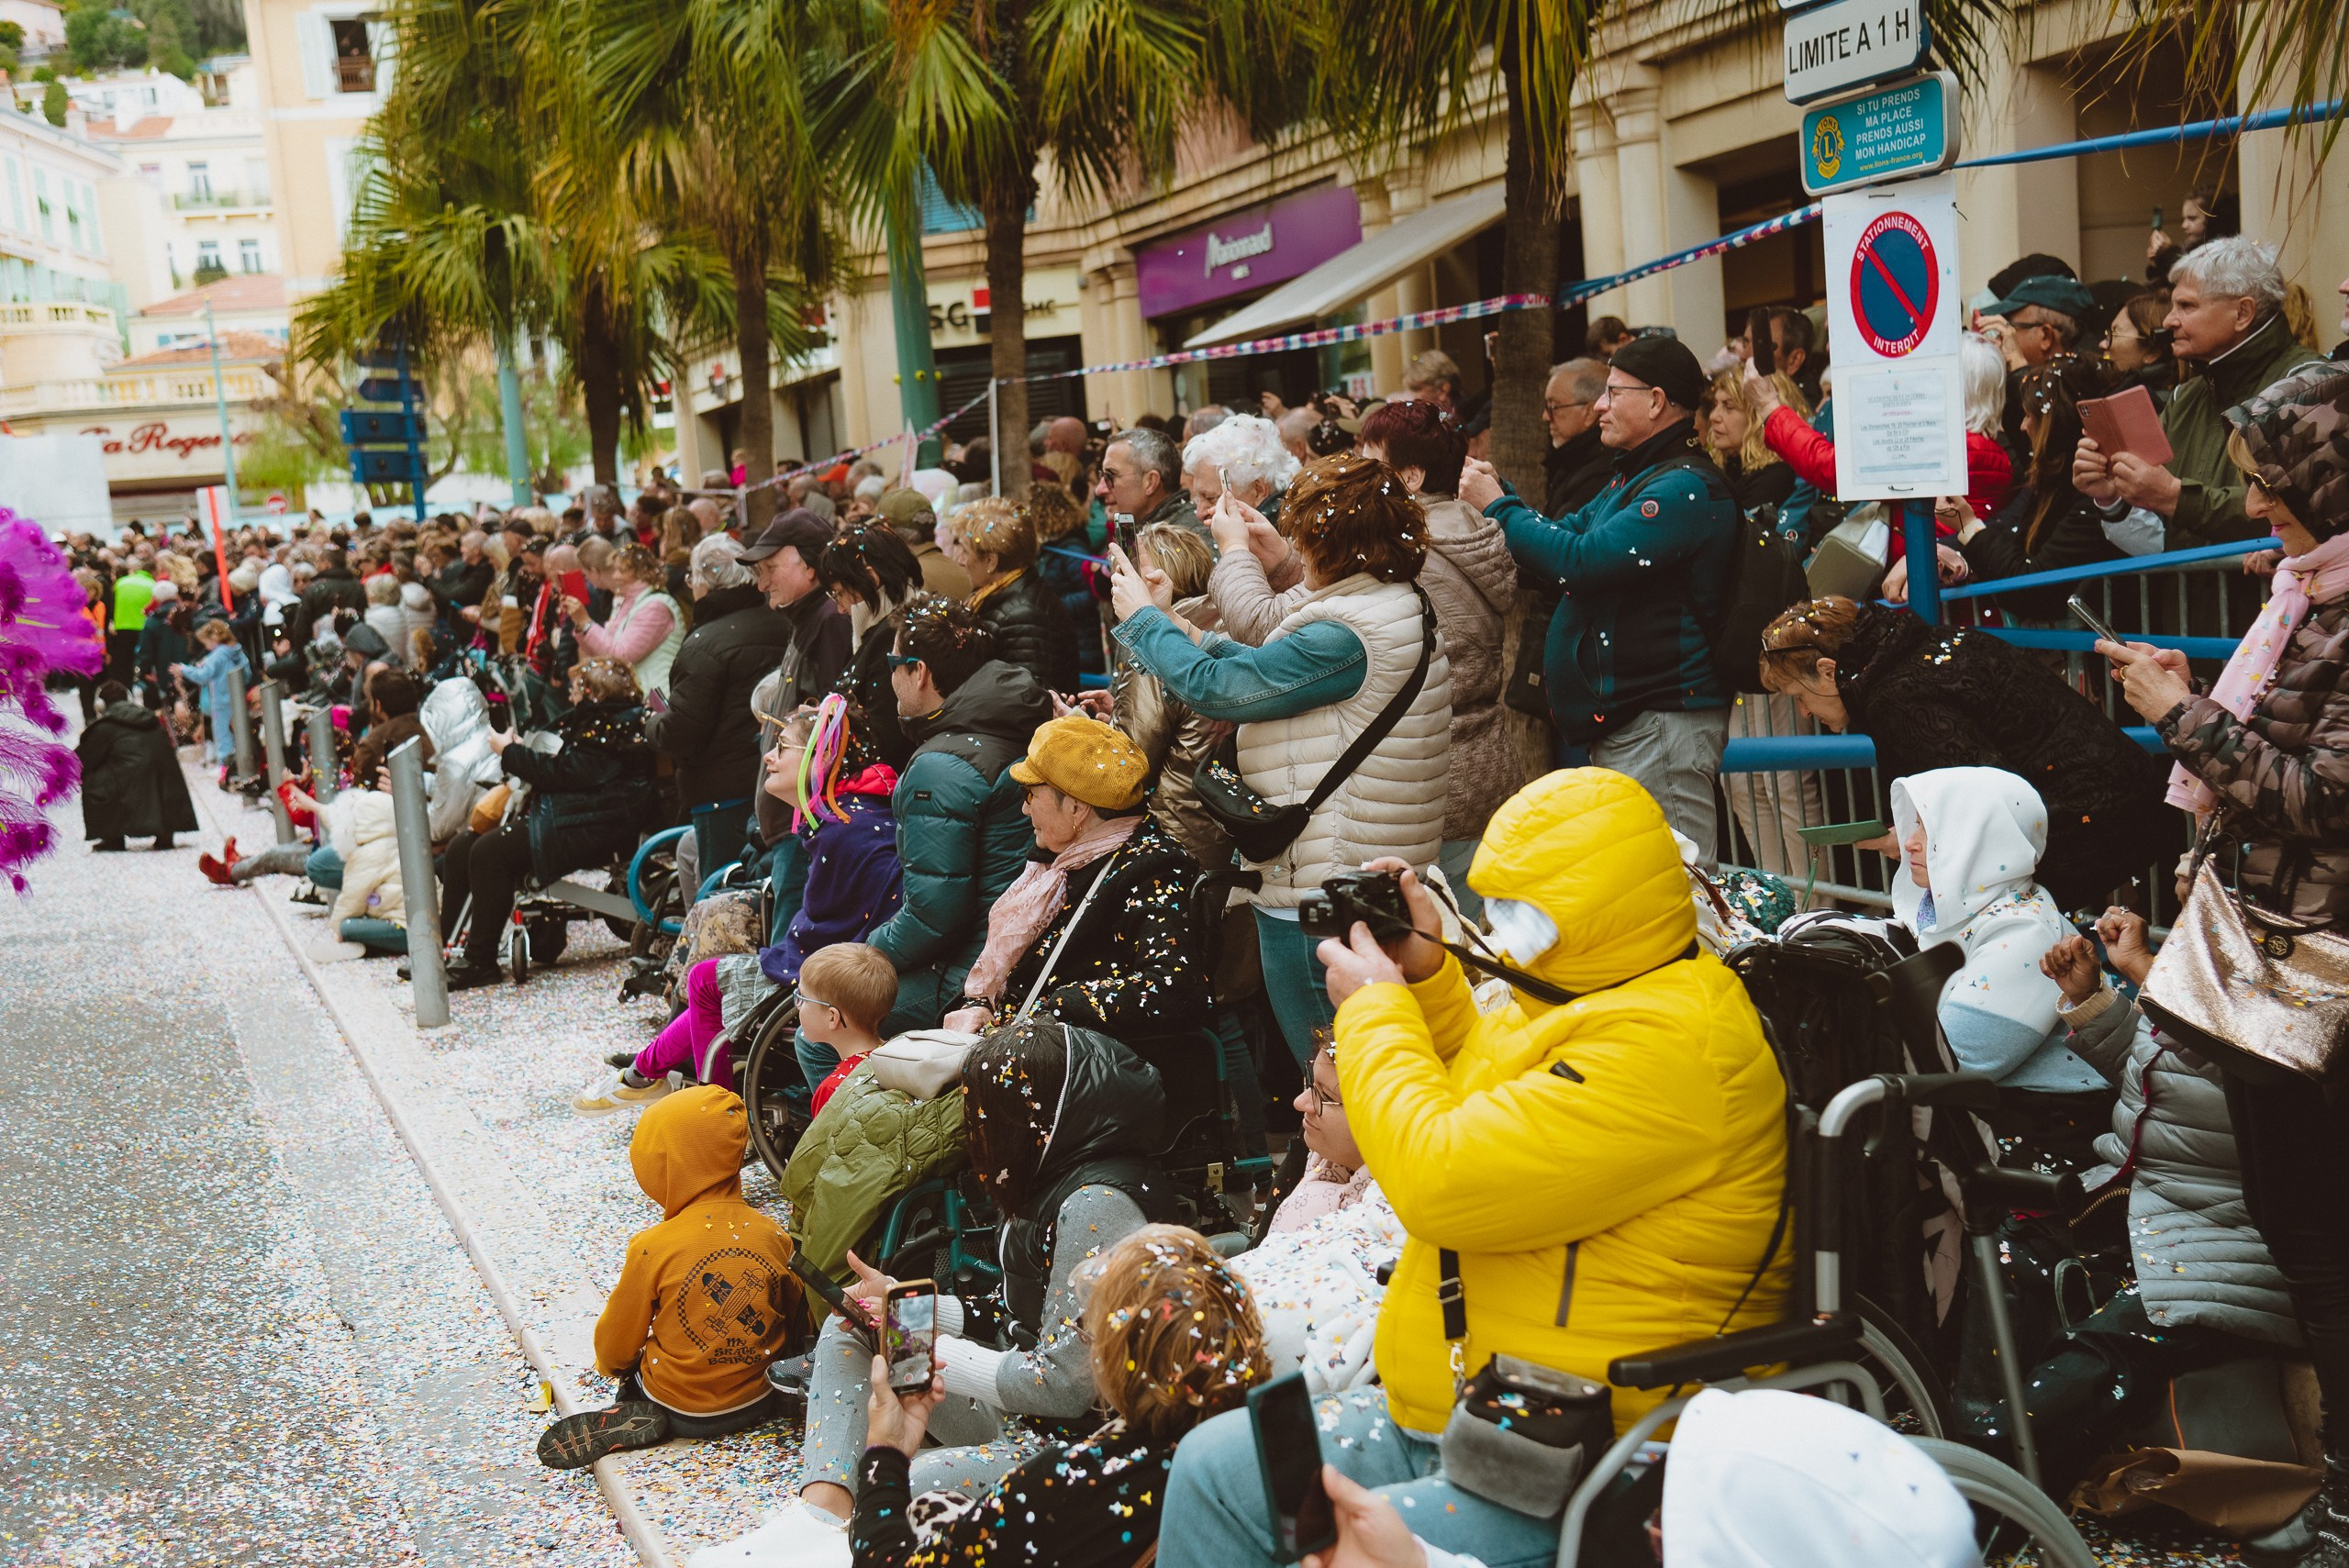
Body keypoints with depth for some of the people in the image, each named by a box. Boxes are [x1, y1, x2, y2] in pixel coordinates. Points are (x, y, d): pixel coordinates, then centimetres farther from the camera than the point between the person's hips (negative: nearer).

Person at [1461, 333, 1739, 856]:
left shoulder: (1686, 488, -16)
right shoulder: (1636, 476, 20)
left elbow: (1583, 560, -24)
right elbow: (1568, 533, 24)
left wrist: (1499, 508, -11)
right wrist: (1498, 497, 8)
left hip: (1662, 720, -11)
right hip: (1619, 718, 11)